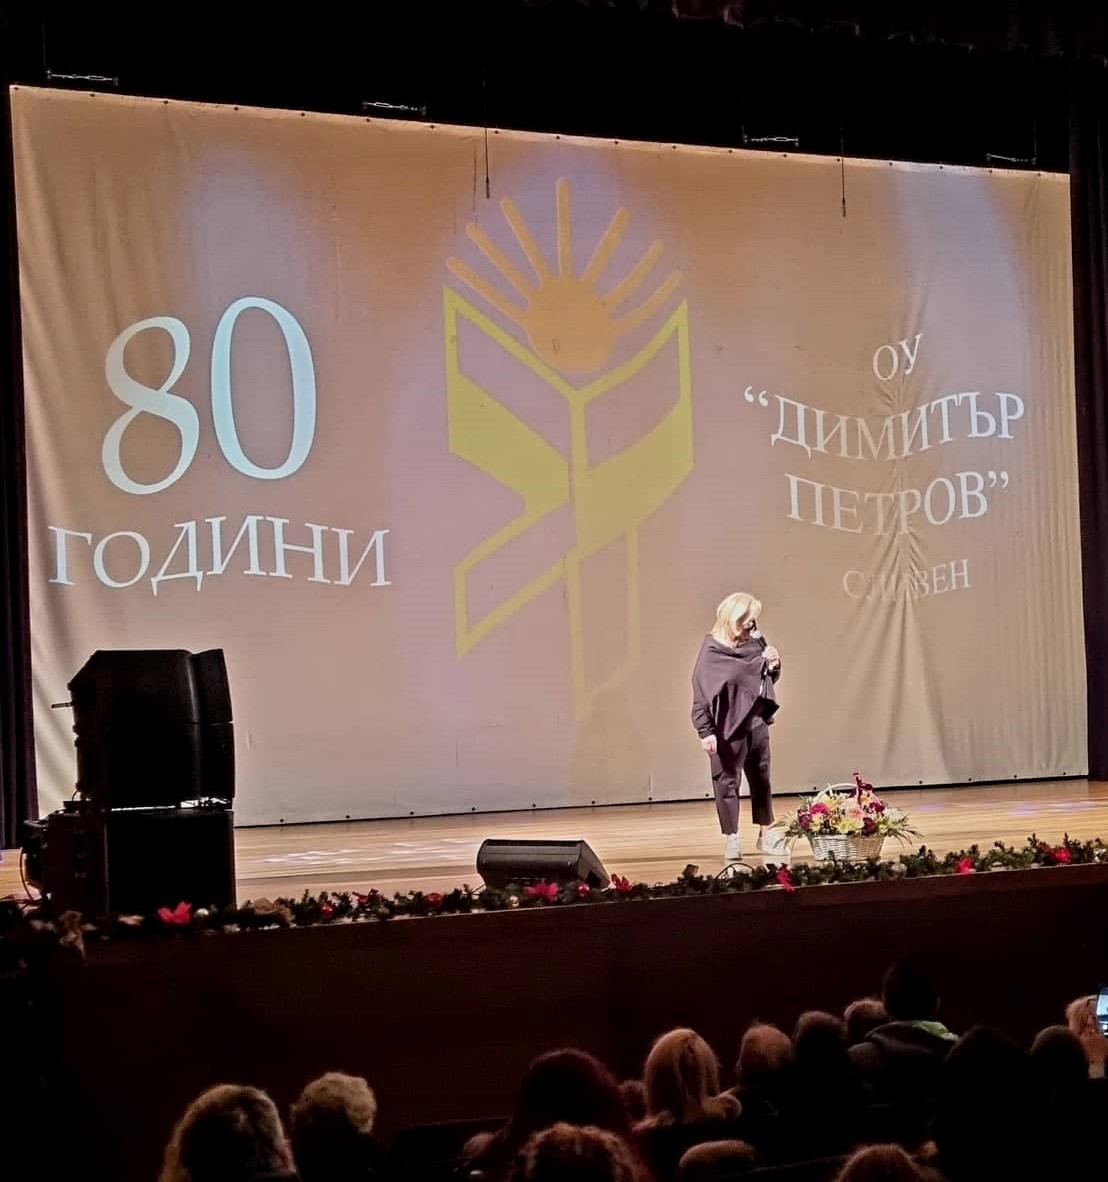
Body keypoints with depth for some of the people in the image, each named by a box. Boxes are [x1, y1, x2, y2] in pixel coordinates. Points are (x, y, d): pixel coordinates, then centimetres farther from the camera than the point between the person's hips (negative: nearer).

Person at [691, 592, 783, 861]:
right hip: (728, 727, -6)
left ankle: (765, 834, 24)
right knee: (727, 782, 2)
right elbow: (701, 694, -14)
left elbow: (769, 679, 16)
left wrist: (773, 665, -7)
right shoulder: (712, 652, -12)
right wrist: (706, 732, -19)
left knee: (761, 779, 13)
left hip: (757, 723, 6)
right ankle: (731, 839, 11)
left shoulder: (755, 644, 3)